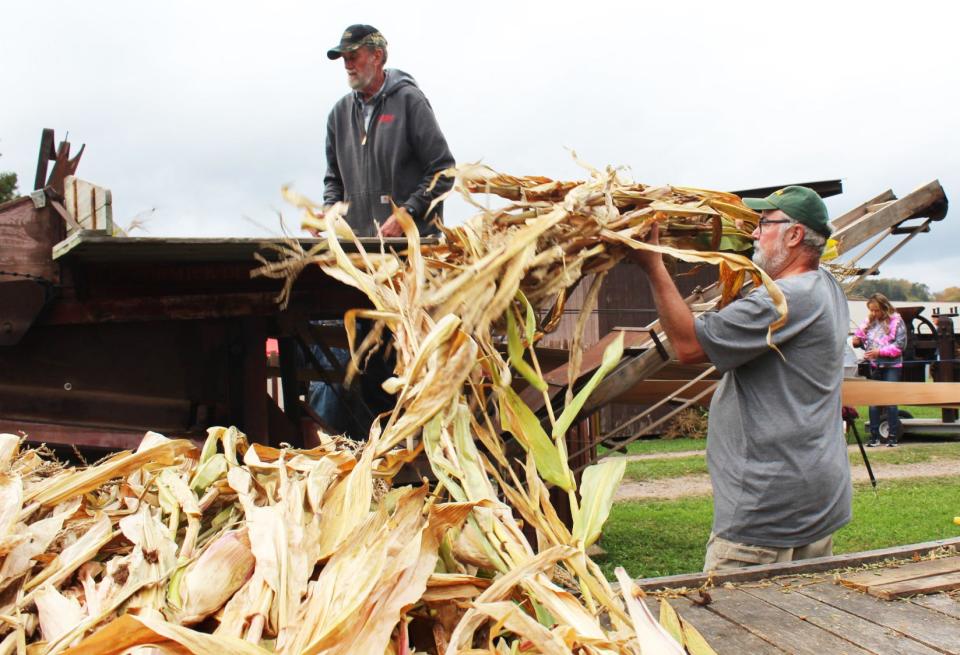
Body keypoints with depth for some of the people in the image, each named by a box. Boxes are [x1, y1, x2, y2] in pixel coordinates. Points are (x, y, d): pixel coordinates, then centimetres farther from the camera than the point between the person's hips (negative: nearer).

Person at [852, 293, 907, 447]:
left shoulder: (896, 321, -5)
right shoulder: (868, 321, 8)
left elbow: (900, 345, -10)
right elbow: (860, 339, 15)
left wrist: (880, 352, -18)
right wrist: (857, 341, -8)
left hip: (891, 366, -4)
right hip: (874, 366, 4)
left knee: (890, 401, -1)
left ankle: (892, 436, 7)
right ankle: (874, 436, 11)